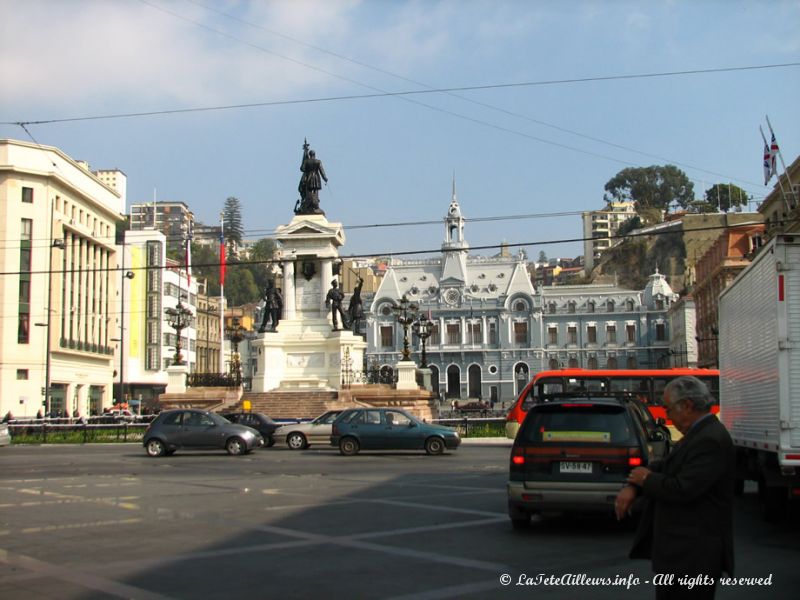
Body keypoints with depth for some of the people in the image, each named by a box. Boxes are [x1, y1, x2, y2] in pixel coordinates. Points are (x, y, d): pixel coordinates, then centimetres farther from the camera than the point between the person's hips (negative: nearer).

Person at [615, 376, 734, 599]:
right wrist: (632, 486, -2)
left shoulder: (711, 440, -20)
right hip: (683, 550, 10)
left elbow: (683, 490, -26)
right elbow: (665, 466, 15)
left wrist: (647, 479, -9)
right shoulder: (699, 434, 12)